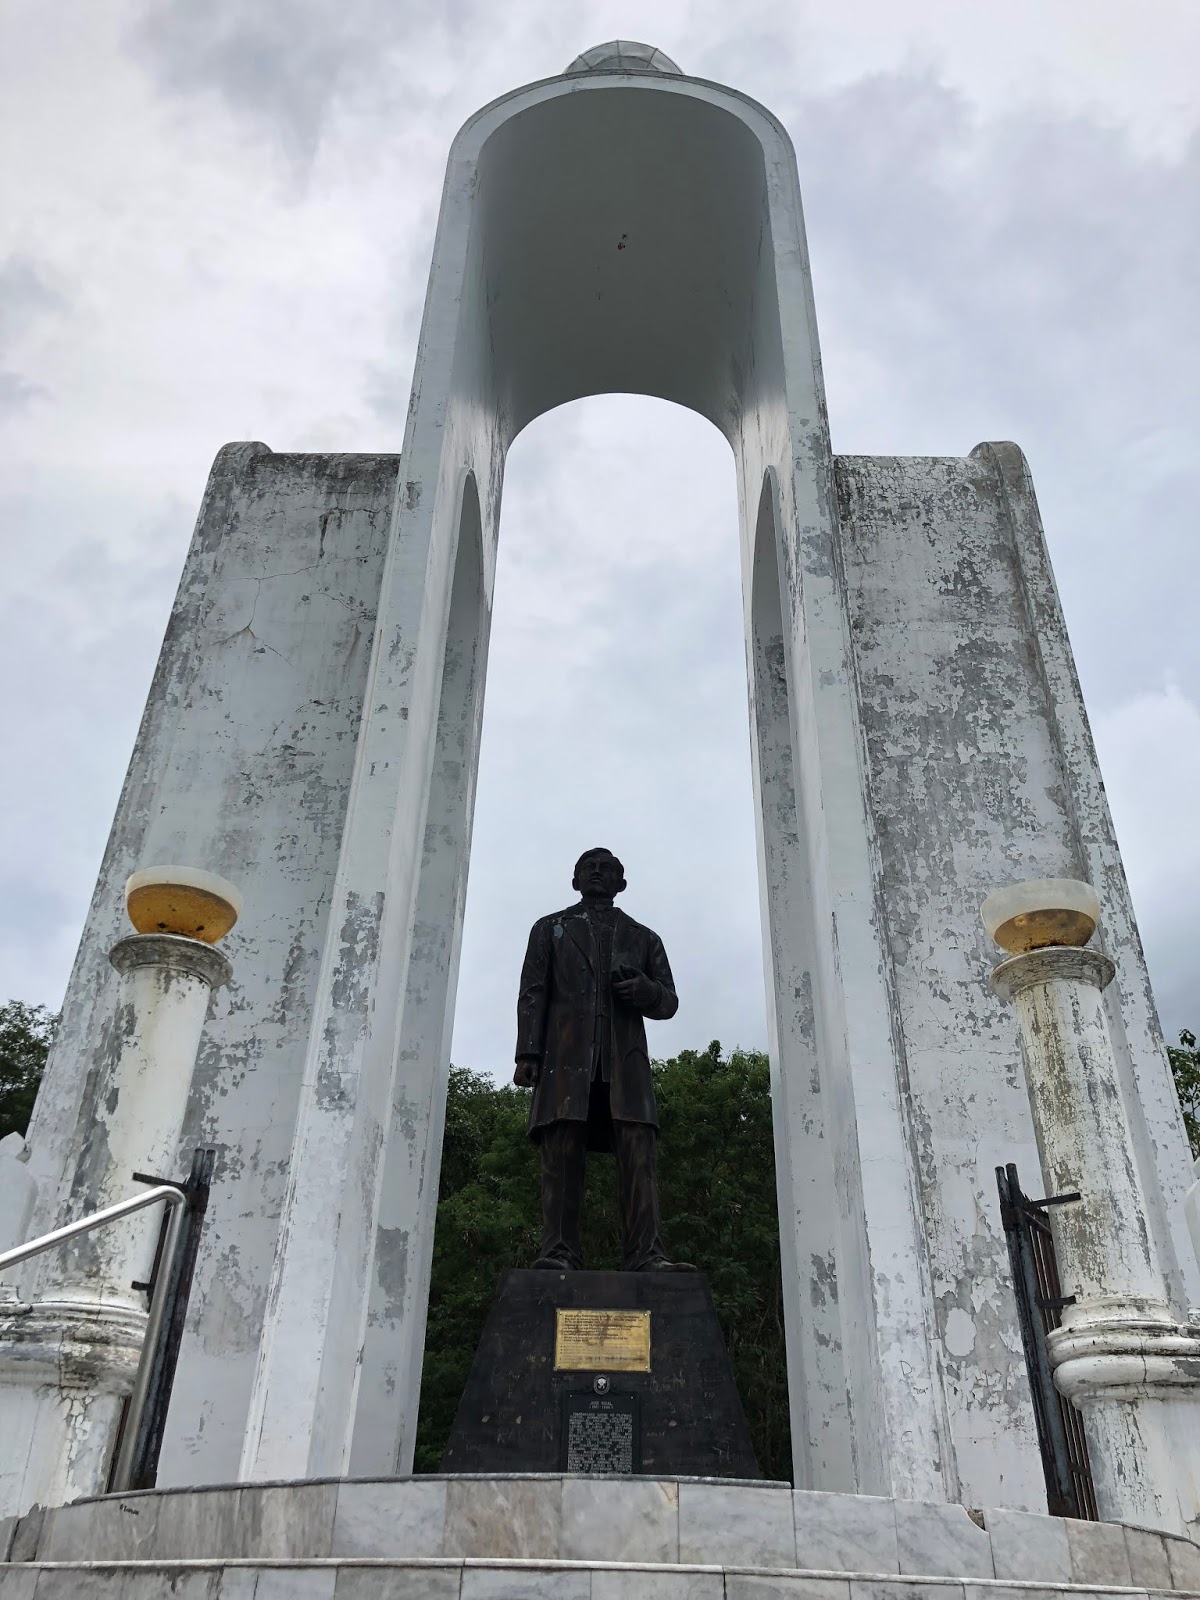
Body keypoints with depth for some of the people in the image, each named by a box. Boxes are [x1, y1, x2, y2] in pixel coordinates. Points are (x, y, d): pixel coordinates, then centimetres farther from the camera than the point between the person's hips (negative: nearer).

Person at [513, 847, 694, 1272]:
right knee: (561, 1154, -10)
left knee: (639, 1152, -13)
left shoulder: (643, 938, 26)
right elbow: (532, 993, 11)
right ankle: (559, 1254, -12)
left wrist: (645, 990, -4)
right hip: (566, 1053, -1)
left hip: (625, 1058, 1)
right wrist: (527, 1053, -4)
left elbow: (669, 1002, 20)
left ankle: (647, 1256, -20)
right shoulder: (550, 929, 23)